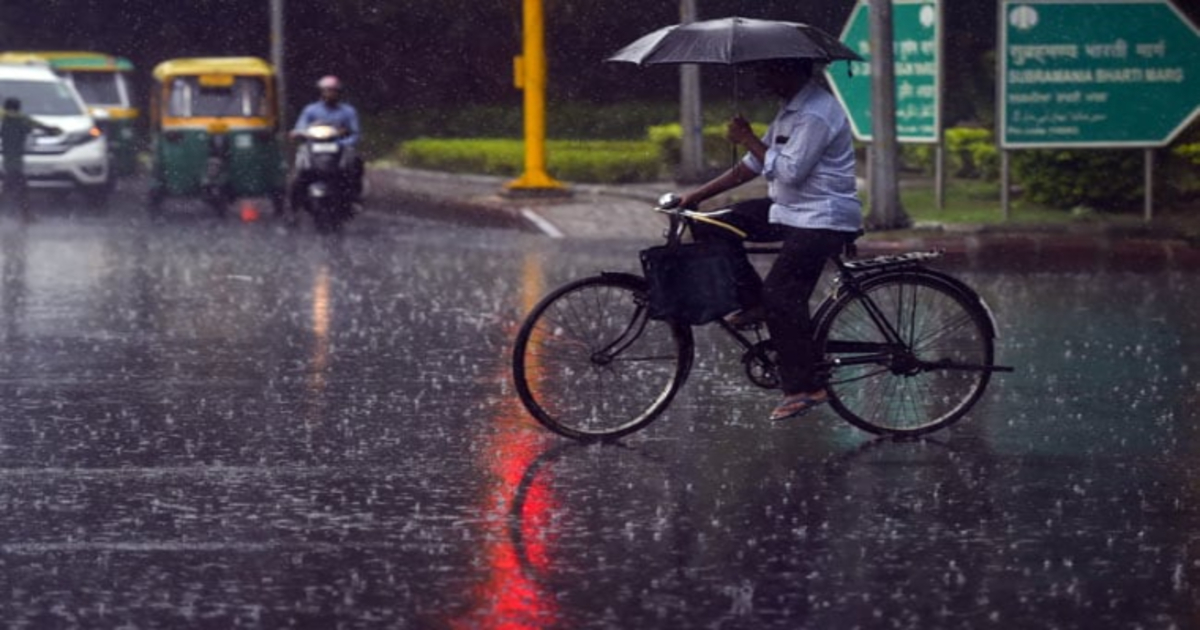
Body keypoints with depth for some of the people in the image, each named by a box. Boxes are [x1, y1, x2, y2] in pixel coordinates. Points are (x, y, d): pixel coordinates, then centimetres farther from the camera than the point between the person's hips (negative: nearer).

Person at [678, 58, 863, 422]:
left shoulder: (817, 114, -19)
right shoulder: (792, 109, 13)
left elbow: (790, 171, -24)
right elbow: (755, 165, 16)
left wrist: (748, 140, -14)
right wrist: (698, 196, 12)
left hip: (822, 220, -10)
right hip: (790, 210, 10)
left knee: (781, 296, -19)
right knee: (713, 227, 3)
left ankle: (805, 388, -11)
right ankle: (752, 303, 8)